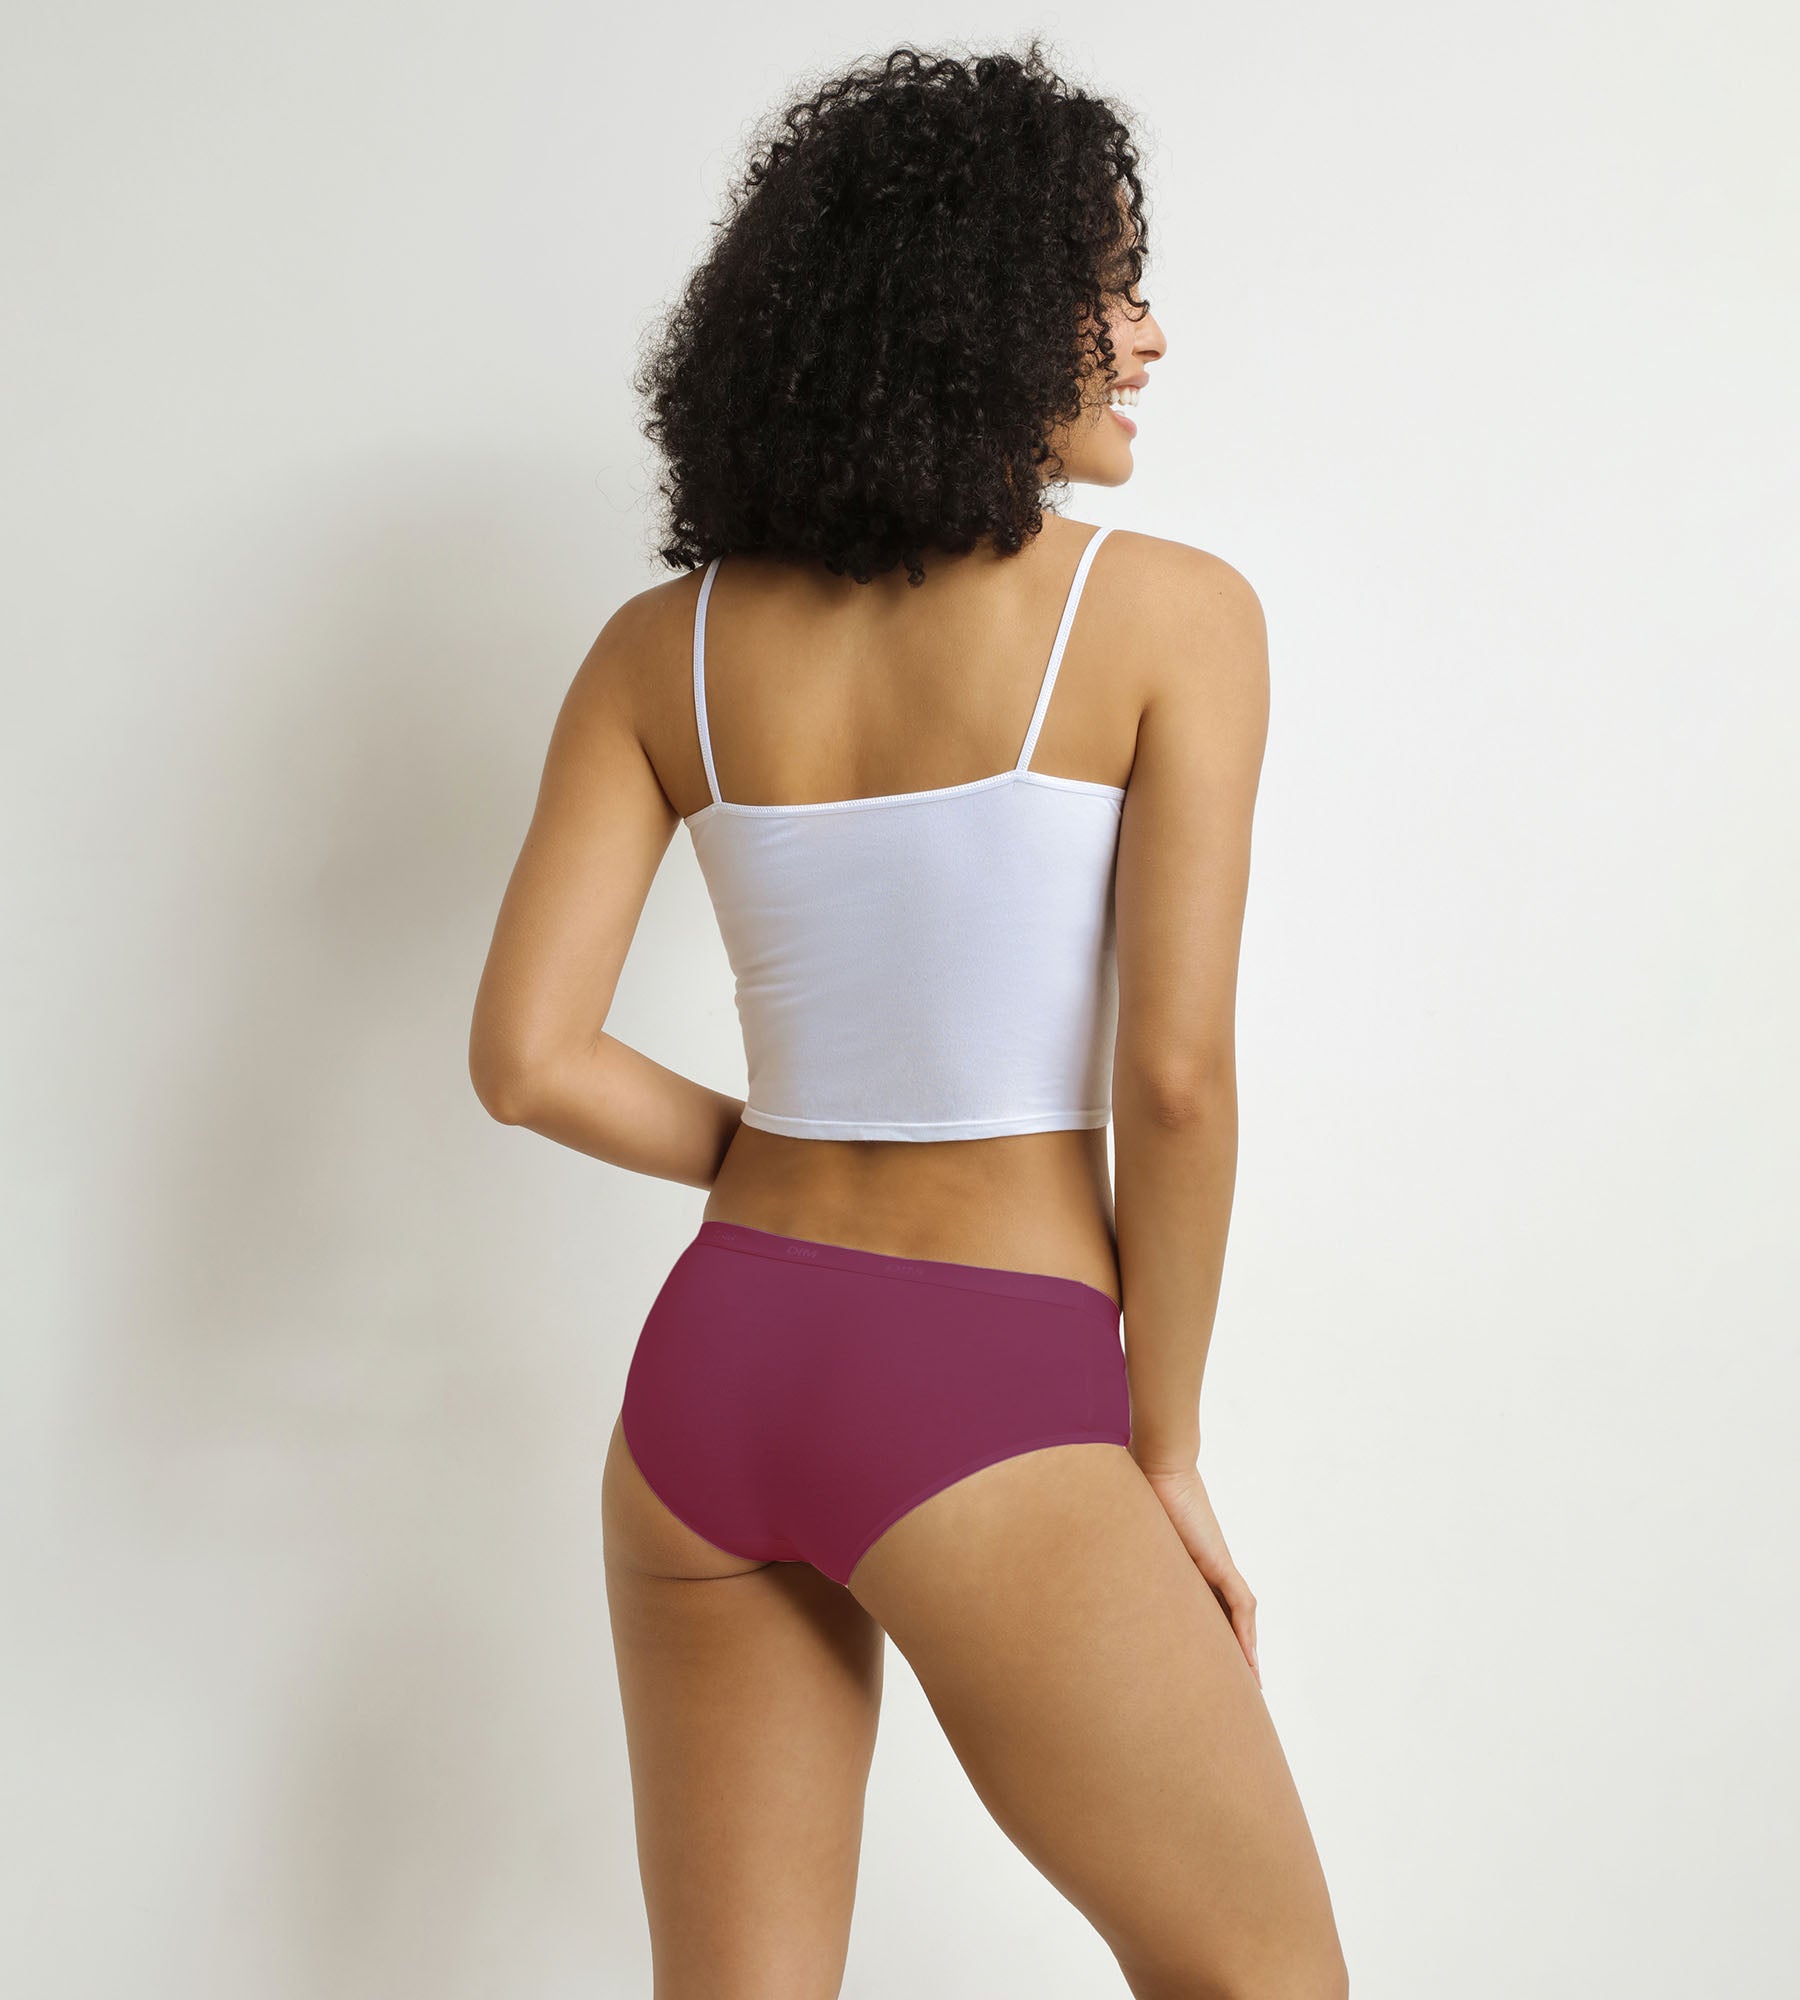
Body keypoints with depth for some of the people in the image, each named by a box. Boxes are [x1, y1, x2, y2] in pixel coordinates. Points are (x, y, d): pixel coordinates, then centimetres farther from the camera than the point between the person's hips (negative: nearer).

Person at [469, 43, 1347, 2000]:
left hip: (707, 1370, 5)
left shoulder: (667, 644, 5)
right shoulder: (1169, 611, -7)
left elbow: (525, 1054, 0)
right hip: (986, 1408, -5)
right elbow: (1174, 1072, -11)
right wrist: (1166, 1453, 0)